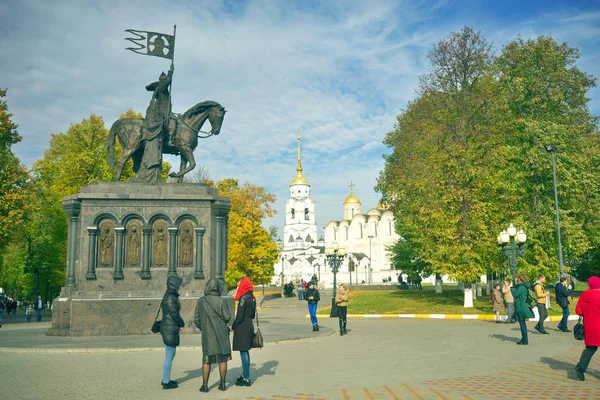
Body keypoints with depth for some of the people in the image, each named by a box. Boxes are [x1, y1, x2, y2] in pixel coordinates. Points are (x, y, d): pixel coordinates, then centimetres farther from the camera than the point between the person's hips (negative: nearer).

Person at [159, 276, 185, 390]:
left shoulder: (170, 296, 12)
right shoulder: (170, 298, -19)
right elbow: (174, 313, -20)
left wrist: (179, 323, 6)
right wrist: (182, 324, -4)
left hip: (168, 328, 10)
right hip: (170, 329, -10)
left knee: (170, 355, 19)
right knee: (169, 356, -1)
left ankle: (165, 379, 29)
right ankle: (166, 382, 7)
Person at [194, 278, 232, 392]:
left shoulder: (201, 301, -4)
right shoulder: (221, 300, -10)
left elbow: (196, 319, 1)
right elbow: (227, 317, -9)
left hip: (207, 335, 1)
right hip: (221, 333, -1)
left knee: (207, 360, 9)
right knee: (222, 359, 8)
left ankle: (205, 385, 10)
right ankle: (222, 384, 12)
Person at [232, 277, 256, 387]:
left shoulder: (243, 298, -17)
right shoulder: (252, 297, 9)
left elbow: (239, 316, -18)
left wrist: (233, 326, -6)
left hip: (242, 327, -9)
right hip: (249, 326, 9)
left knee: (243, 353, -4)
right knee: (246, 352, 17)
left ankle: (246, 378, 0)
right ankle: (245, 375, 27)